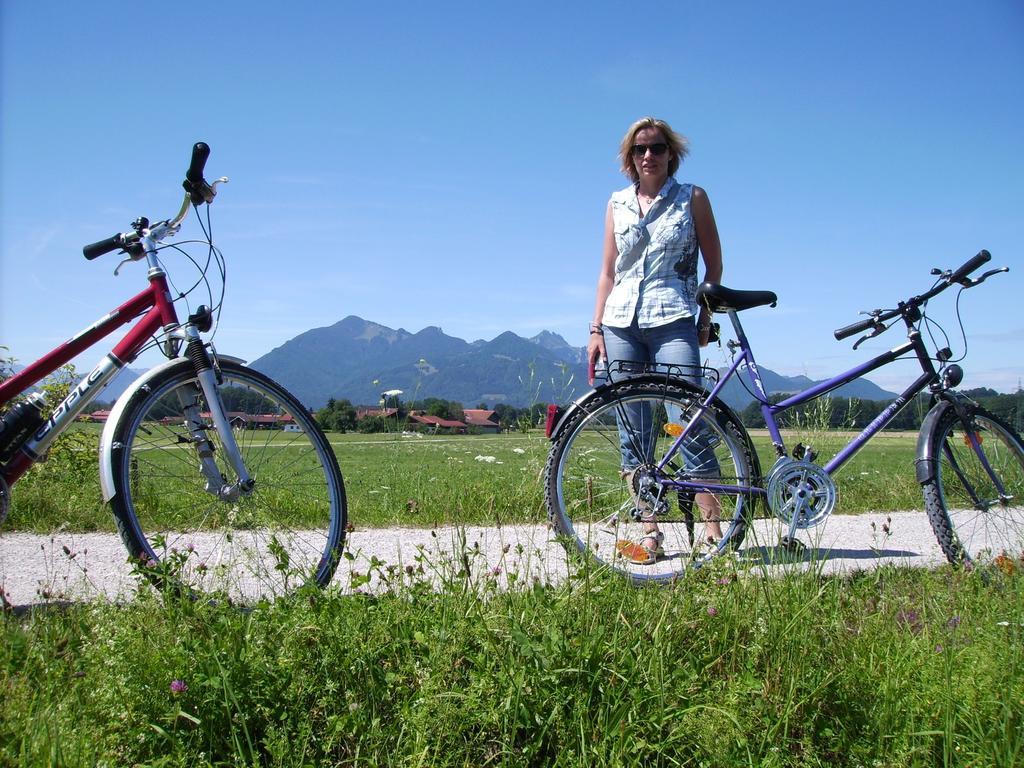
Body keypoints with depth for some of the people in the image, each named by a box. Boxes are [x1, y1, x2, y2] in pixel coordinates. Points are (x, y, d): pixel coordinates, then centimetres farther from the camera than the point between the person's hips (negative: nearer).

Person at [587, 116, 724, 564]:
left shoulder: (692, 198, 9)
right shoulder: (617, 203, 16)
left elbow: (714, 264, 10)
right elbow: (607, 272, 15)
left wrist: (706, 318, 0)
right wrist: (596, 330, 7)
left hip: (673, 322, -3)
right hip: (621, 324, 3)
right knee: (632, 432, 1)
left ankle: (714, 529, -8)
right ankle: (650, 533, 8)